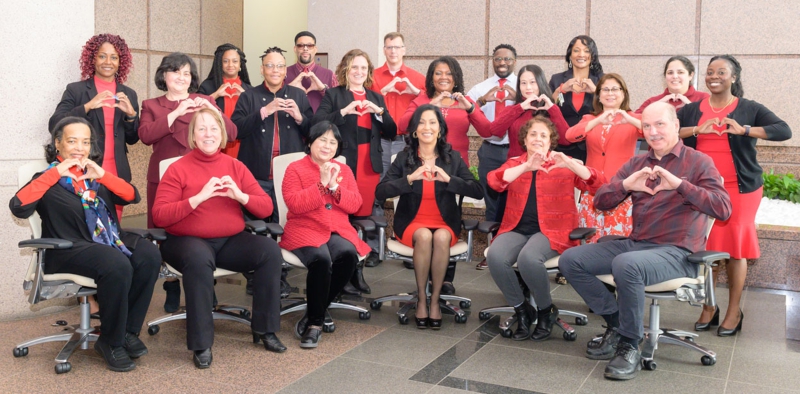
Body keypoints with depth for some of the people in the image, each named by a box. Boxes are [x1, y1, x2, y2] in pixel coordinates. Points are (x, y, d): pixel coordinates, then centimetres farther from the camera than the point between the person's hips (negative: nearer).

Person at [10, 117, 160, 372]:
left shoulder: (96, 176, 22)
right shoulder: (48, 179, 8)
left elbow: (132, 197, 8)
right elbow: (19, 207, -13)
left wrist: (103, 175, -6)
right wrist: (55, 173, -13)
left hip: (110, 240, 5)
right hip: (69, 249, -5)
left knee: (149, 255, -25)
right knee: (117, 265, -35)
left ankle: (128, 331, -12)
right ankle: (111, 342, -16)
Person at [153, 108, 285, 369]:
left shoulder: (235, 166, 8)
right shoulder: (178, 169, -3)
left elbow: (266, 208, 4)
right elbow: (159, 216, -12)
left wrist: (239, 195, -15)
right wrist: (198, 198, -21)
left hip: (231, 241, 4)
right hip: (188, 240, -4)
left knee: (270, 249, -22)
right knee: (199, 258, -38)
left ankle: (264, 328, -7)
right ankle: (201, 344, -25)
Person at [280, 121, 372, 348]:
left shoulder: (344, 170, 15)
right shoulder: (295, 169, 3)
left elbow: (354, 205, 4)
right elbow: (294, 204, -13)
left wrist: (335, 187, -11)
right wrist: (321, 185, -17)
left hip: (338, 231, 4)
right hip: (305, 231, -4)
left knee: (348, 255, -31)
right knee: (322, 259, -36)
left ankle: (313, 316, -15)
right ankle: (315, 322, -17)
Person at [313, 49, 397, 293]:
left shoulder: (376, 98, 17)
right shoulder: (333, 95, 4)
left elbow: (391, 133, 11)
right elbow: (318, 124, -10)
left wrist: (379, 111, -5)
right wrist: (345, 111, -20)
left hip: (370, 167, 4)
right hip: (343, 165, -4)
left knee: (364, 218, 3)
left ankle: (358, 269, 14)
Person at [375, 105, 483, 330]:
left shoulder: (453, 158, 2)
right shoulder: (404, 158, 1)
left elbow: (478, 192, -8)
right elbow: (380, 192, -11)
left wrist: (448, 179, -20)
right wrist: (411, 178, -23)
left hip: (446, 224, 1)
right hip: (412, 224, 0)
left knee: (441, 237, -33)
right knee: (424, 236, -33)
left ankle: (435, 301, -18)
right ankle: (421, 300, -17)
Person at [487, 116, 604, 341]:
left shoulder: (563, 166, 8)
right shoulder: (514, 164, 14)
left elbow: (598, 185, -6)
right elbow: (494, 181, -8)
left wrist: (569, 164, -21)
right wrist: (526, 167, -21)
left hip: (551, 230, -3)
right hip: (517, 229, 3)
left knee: (528, 258, -34)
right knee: (495, 257, -29)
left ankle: (546, 311, -6)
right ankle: (522, 311, -5)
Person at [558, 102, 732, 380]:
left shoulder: (698, 162, 0)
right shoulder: (636, 163, 14)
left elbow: (724, 209, -14)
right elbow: (600, 202, 8)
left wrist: (680, 184, -25)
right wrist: (624, 185, -13)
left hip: (677, 252, -6)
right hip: (635, 244, 6)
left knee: (626, 265, -38)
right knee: (570, 260, -7)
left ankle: (630, 345, -17)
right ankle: (617, 323, 2)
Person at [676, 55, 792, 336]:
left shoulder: (749, 109, 1)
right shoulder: (691, 110, 8)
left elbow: (784, 131, -10)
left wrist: (744, 130, -21)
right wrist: (697, 130, -18)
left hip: (739, 189, -2)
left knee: (735, 248, 2)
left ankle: (734, 311, 14)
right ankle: (708, 308, 18)